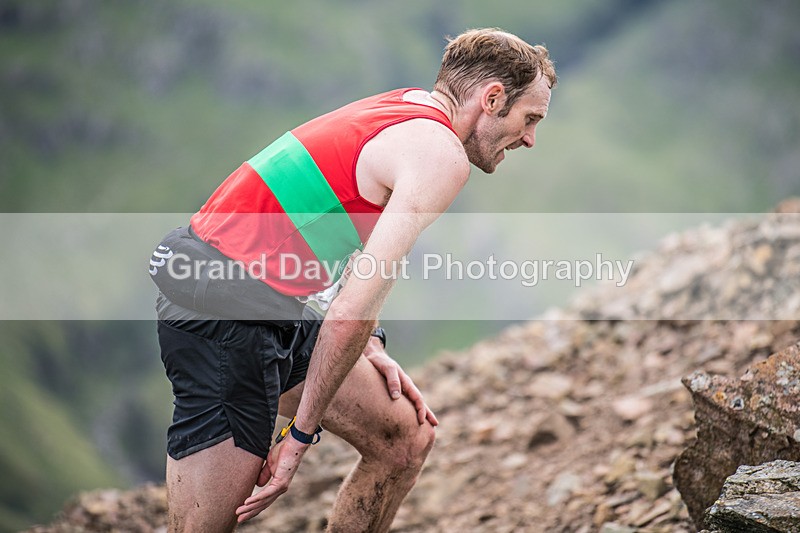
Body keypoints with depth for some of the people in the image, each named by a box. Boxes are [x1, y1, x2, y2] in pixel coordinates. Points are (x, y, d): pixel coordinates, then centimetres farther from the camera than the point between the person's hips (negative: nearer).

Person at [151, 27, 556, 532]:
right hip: (225, 316, -10)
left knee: (407, 438, 15)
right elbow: (355, 308, -20)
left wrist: (368, 347, 10)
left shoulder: (405, 109, 15)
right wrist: (302, 433, -15)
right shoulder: (443, 155, -14)